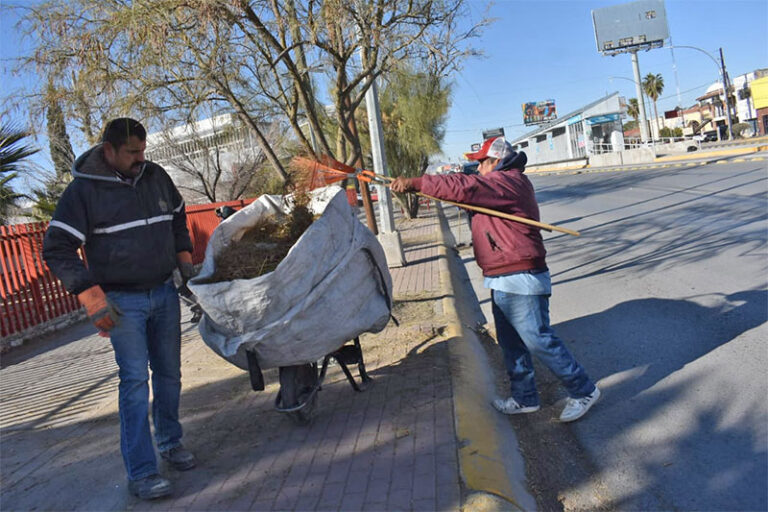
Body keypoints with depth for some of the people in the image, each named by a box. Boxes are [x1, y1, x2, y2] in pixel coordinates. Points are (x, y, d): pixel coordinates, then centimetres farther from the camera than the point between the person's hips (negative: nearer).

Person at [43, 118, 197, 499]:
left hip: (165, 293, 5)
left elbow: (178, 219, 21)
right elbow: (57, 250, -11)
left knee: (169, 374, 11)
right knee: (135, 380, -7)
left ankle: (170, 441, 29)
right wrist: (92, 298, -20)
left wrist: (184, 260, 8)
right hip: (122, 302, -5)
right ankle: (140, 473, 1)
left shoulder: (156, 177, 5)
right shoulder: (83, 190, -10)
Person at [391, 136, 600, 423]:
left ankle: (583, 391, 13)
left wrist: (414, 183, -23)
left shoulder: (508, 181, -17)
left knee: (539, 340, -3)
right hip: (502, 282, 11)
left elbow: (464, 188, -26)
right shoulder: (503, 182, 18)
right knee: (511, 344, 17)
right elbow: (469, 189, 11)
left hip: (520, 280, -11)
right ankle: (524, 398, 31)